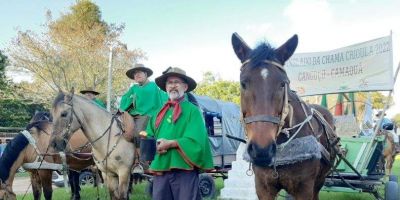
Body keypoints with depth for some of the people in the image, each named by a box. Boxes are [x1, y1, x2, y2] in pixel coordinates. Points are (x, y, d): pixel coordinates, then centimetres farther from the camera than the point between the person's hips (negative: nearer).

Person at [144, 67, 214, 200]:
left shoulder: (192, 110, 1)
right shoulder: (159, 113, 18)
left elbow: (196, 140, -12)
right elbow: (149, 136, 14)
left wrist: (171, 143, -17)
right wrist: (154, 145, -9)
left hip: (184, 169, -5)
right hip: (160, 169, 5)